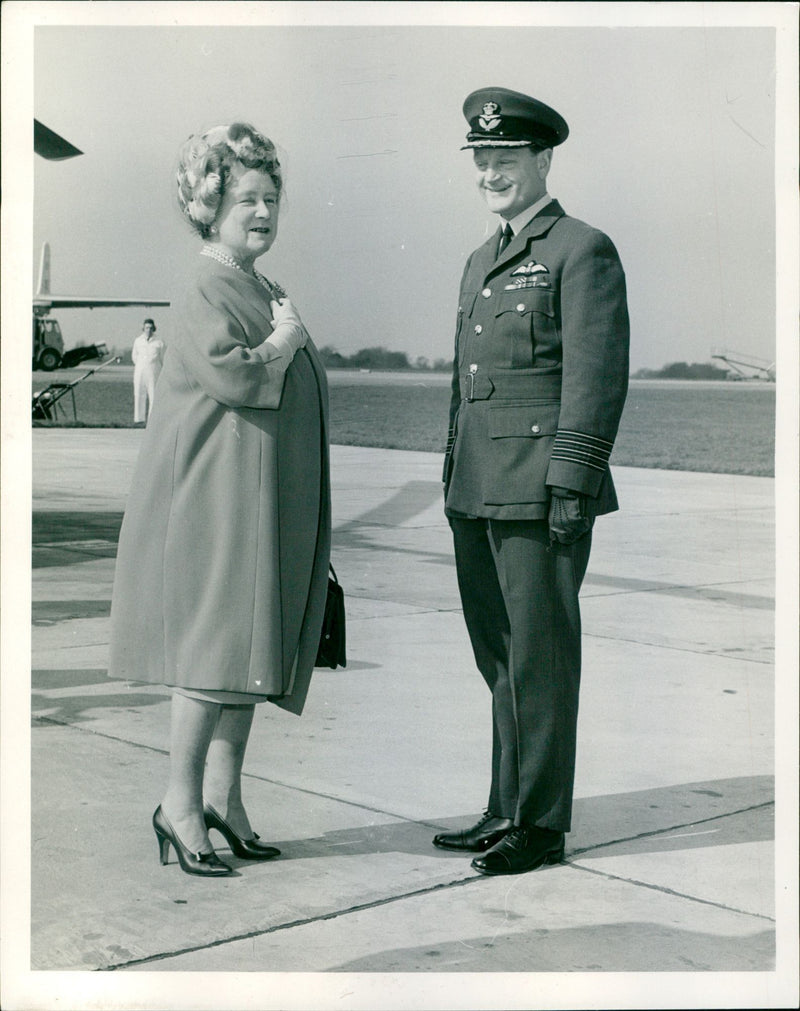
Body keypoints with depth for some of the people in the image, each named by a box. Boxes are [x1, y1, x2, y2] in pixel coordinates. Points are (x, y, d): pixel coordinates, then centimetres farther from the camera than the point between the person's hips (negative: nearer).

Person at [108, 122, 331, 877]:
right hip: (216, 500, -9)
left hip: (269, 506, 9)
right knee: (214, 644, -8)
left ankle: (224, 795, 17)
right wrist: (282, 341, -11)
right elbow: (234, 376, -25)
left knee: (251, 644, 10)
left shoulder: (268, 293, 18)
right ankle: (180, 802, 1)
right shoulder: (205, 293, -10)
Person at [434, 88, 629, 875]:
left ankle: (541, 826, 7)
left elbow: (597, 377, -12)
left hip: (539, 491, -8)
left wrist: (572, 485, -18)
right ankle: (507, 812, 21)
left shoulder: (583, 252, -5)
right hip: (478, 494, 8)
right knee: (499, 656, 12)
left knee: (540, 657, -2)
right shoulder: (482, 262, 21)